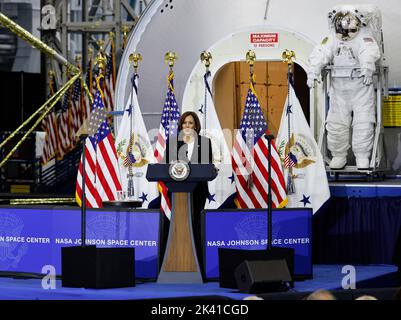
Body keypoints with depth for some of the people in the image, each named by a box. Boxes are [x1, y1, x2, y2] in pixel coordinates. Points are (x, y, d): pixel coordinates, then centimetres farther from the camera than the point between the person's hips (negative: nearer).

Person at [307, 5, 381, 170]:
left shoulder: (364, 36, -5)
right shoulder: (332, 39, 4)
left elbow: (369, 52, -23)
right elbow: (321, 53, -9)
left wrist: (367, 68, -43)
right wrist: (313, 71, -26)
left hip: (361, 86, -3)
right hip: (339, 87, 3)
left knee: (363, 122, -6)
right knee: (336, 122, 3)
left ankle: (362, 156, 5)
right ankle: (339, 155, 16)